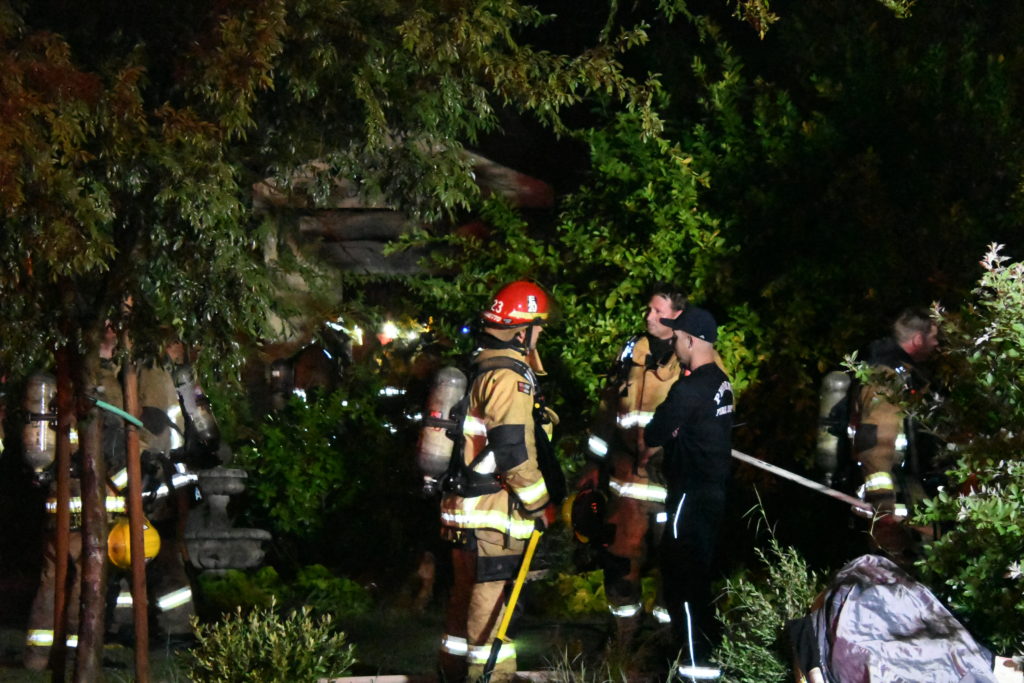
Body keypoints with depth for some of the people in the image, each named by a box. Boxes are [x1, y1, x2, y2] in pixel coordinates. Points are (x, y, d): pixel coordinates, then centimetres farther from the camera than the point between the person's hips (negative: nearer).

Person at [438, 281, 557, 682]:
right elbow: (513, 450, -21)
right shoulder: (510, 376, -16)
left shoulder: (480, 370, 15)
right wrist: (540, 505, -12)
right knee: (490, 600, -6)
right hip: (494, 512, -10)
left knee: (466, 595, 17)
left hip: (463, 504, 10)